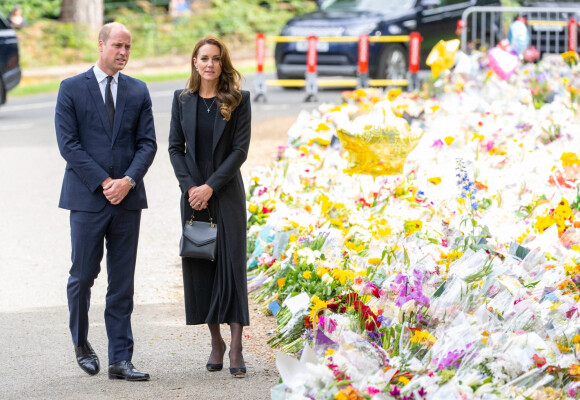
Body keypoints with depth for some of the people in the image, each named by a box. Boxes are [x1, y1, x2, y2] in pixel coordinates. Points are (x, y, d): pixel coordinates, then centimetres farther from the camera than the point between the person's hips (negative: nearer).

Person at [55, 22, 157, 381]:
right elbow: (68, 143, -6)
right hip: (87, 197, -3)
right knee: (83, 276, 1)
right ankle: (81, 342, 26)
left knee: (123, 284, 3)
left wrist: (129, 180, -11)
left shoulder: (138, 92, 10)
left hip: (127, 198, 3)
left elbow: (147, 143, 6)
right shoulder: (71, 89, 0)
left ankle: (121, 360, 5)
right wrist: (104, 183, -12)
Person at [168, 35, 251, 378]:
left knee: (232, 263, -7)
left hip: (227, 193, -3)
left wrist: (211, 186, -13)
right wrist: (190, 186, -7)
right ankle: (216, 341, 14)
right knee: (199, 265, 3)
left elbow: (241, 149, -6)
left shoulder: (238, 100, -1)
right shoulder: (183, 100, 6)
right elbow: (175, 147, 6)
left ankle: (236, 348, -8)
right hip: (194, 193, 3)